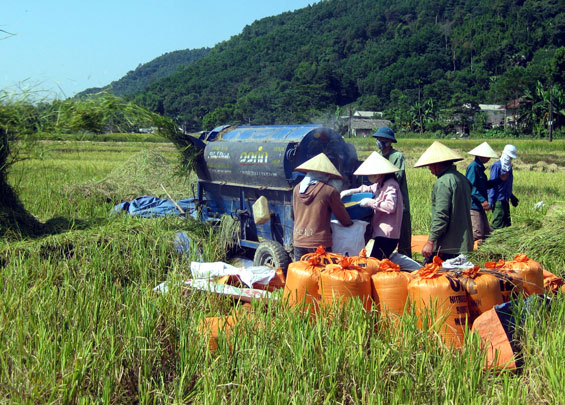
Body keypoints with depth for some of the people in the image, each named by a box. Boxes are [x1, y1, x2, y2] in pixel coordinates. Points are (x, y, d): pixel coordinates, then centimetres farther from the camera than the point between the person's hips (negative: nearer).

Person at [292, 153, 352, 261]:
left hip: (298, 241, 5)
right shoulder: (329, 191, -8)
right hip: (319, 243, -5)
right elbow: (342, 217, 3)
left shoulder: (297, 189, 6)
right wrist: (350, 223, 24)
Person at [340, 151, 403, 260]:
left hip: (387, 234, -10)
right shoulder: (379, 185, 17)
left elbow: (391, 207, -25)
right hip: (381, 232, 10)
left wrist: (371, 202, -18)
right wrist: (351, 191, 19)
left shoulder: (391, 185, -14)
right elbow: (368, 189, 34)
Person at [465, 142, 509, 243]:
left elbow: (486, 185, 24)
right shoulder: (473, 166, -14)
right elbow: (471, 187, -22)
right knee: (477, 234, -12)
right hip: (473, 206, -11)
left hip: (479, 207, 11)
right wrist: (482, 200, -27)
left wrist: (500, 179, 17)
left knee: (486, 233, 13)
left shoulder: (479, 167, 18)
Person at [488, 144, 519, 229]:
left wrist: (511, 197, 27)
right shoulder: (497, 166, -11)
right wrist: (491, 201, -17)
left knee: (506, 223, 9)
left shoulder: (509, 166, 14)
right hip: (498, 200, -9)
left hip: (505, 200, 9)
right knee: (498, 224, -9)